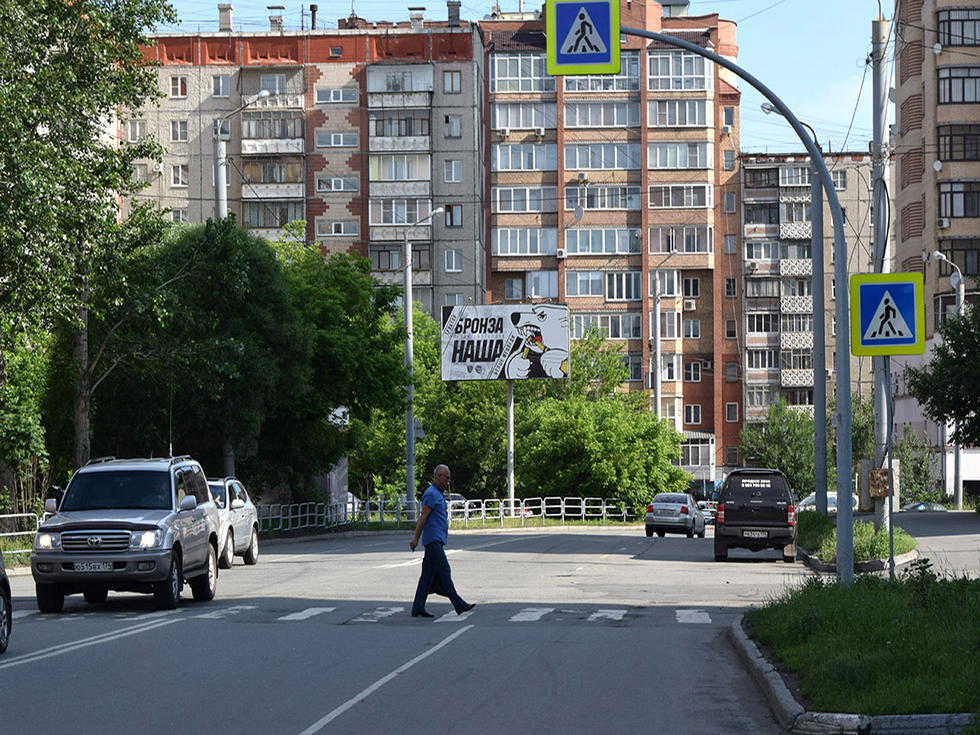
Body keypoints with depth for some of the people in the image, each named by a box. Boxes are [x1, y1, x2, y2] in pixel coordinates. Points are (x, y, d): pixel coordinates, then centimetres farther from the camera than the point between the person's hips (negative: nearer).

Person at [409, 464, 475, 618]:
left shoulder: (438, 494, 21)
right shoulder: (431, 494, -11)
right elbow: (423, 517, -14)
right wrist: (415, 538, -16)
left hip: (437, 540, 10)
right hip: (433, 540, -10)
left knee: (428, 575, 7)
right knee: (444, 571, -10)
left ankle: (418, 608, 6)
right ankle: (459, 605, -11)